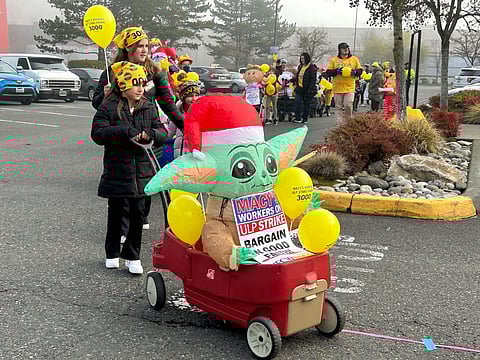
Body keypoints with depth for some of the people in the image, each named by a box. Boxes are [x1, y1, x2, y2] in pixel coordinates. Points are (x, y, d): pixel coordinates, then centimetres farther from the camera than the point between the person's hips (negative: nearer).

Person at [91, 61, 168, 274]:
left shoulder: (149, 108, 6)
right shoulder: (108, 108, -6)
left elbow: (163, 134, 6)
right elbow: (97, 133, -17)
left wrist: (149, 133, -16)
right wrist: (124, 131, -27)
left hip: (141, 170, 3)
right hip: (116, 170, -2)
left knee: (138, 213, 3)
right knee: (115, 213, 12)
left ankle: (132, 256, 18)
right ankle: (112, 253, 30)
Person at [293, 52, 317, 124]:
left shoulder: (312, 68, -10)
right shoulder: (300, 66, 12)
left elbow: (313, 80, -14)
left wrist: (310, 90, -19)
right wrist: (296, 85, 15)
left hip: (307, 89, -6)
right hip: (299, 88, 6)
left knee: (306, 104, 3)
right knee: (297, 102, -7)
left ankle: (305, 119, 14)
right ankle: (298, 118, -7)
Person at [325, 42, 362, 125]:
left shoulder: (354, 59, 8)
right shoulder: (334, 60, 5)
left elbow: (360, 71, 13)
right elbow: (328, 73, 2)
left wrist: (355, 72, -8)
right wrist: (337, 71, -14)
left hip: (349, 88, 0)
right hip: (337, 88, 0)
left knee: (348, 106, -9)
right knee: (338, 107, 3)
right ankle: (339, 124, 9)